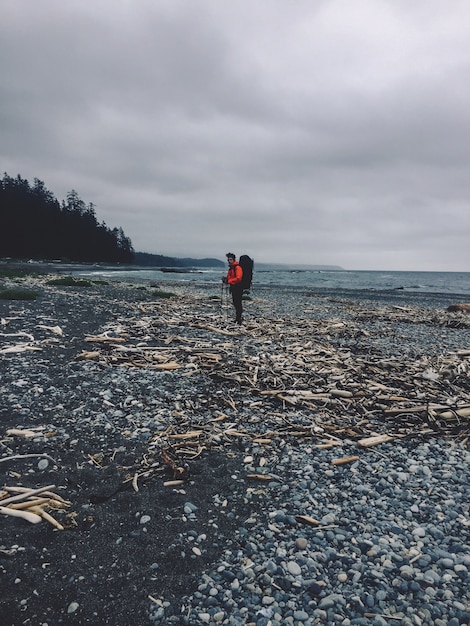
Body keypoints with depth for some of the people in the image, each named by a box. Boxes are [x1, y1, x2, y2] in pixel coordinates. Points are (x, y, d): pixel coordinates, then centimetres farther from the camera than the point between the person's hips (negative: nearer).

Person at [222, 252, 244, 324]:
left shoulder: (237, 267, -15)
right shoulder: (231, 268, 16)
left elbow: (238, 278, -24)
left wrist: (228, 281, -21)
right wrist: (225, 278, 4)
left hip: (238, 288, -10)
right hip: (233, 288, 10)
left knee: (238, 303, -10)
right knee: (235, 303, 16)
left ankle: (239, 319, -8)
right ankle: (237, 318, 26)